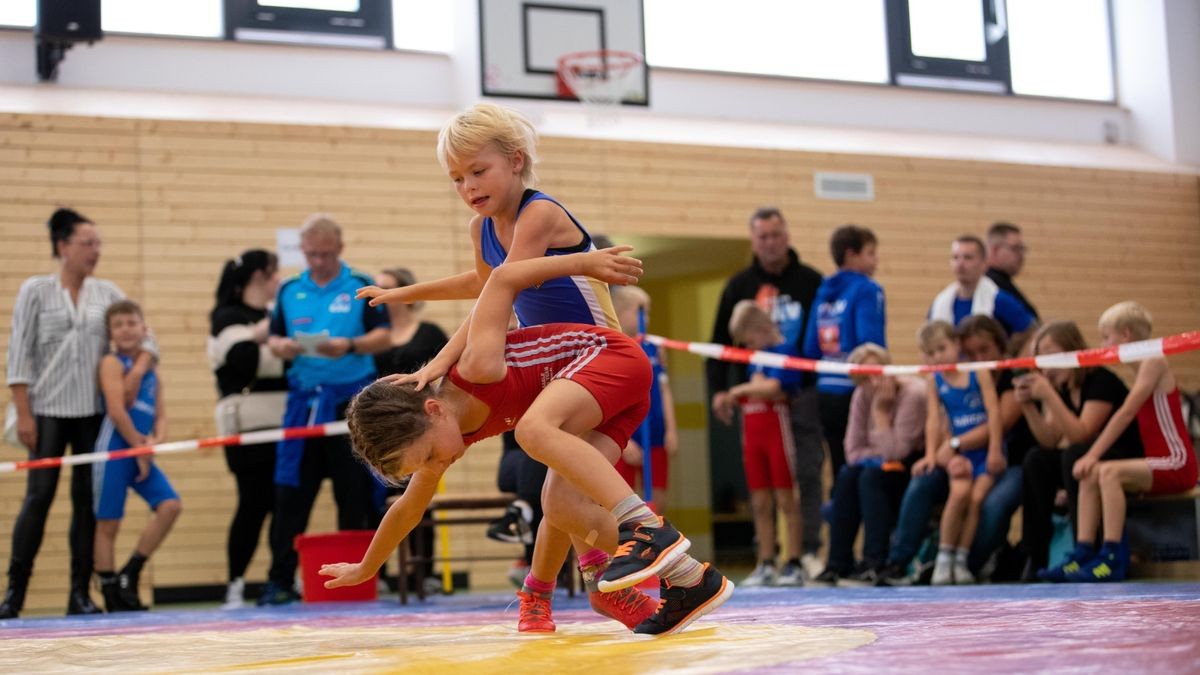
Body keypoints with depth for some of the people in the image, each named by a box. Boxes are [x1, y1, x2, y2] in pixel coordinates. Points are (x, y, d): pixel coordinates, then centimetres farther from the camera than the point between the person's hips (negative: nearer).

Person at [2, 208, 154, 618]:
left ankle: (80, 593, 8)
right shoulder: (35, 291, 1)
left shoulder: (107, 292, 8)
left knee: (88, 500, 3)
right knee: (38, 497, -5)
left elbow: (143, 338, 9)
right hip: (48, 411, -3)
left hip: (94, 412, 3)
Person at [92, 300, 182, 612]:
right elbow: (116, 410, -14)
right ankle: (112, 595, 5)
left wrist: (155, 440, -8)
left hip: (141, 452, 6)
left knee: (171, 505, -9)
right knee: (108, 523, -2)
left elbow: (160, 414, 13)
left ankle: (130, 574, 4)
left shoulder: (151, 372, 15)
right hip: (115, 449, -6)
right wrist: (138, 447, -11)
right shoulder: (112, 362, -4)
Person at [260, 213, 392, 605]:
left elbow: (383, 337, -3)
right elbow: (273, 338, 15)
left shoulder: (361, 287, 4)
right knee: (291, 492, -1)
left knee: (353, 495, 1)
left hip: (351, 399, -2)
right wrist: (281, 346, -8)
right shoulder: (289, 291, 14)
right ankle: (280, 579, 3)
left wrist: (350, 346, -21)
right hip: (303, 398, 3)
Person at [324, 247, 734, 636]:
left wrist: (587, 263, -8)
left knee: (531, 429, -33)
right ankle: (690, 583, -11)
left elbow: (503, 277, -18)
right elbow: (408, 509, 14)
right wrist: (365, 569, 23)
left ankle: (650, 531, -43)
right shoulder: (429, 430, -4)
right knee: (560, 509, -11)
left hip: (614, 353, -8)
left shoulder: (478, 369, -28)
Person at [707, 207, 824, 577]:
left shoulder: (810, 281, 5)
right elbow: (721, 339, 10)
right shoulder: (739, 286, 10)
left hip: (802, 392, -1)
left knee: (808, 470, -6)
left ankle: (810, 549, -3)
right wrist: (718, 388, 2)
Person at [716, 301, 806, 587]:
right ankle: (766, 565, 11)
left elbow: (772, 387, -20)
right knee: (760, 503, 7)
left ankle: (794, 564, 2)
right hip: (753, 430, 7)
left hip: (776, 427, -7)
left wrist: (739, 390, -6)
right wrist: (730, 402, 0)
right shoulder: (755, 358, 15)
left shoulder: (784, 350, -8)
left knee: (785, 499, -3)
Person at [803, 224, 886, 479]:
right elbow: (871, 342, -20)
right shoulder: (867, 290, -8)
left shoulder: (824, 292, 12)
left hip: (827, 393, 7)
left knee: (841, 474, 12)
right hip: (856, 390, -7)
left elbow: (810, 348, 11)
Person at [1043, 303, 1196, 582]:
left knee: (1108, 472, -26)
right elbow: (1127, 417, 12)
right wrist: (1091, 457, 2)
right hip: (1158, 464, 9)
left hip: (1177, 465, -9)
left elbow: (1126, 413, -16)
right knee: (1090, 475, -4)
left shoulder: (1153, 361, -10)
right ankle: (1084, 554, -10)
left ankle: (1112, 559, -27)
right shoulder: (1141, 369, 16)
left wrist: (1093, 455, -17)